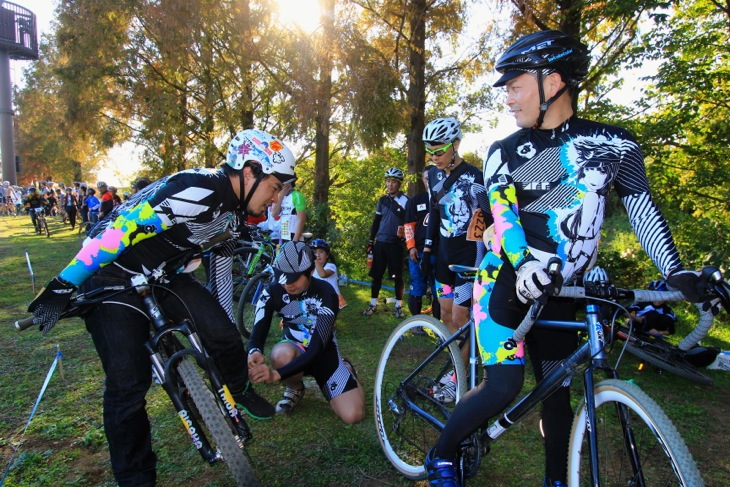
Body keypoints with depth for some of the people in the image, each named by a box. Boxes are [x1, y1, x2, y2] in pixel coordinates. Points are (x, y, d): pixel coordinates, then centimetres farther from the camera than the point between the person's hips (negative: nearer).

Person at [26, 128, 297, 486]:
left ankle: (240, 392, 19)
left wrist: (228, 320, 20)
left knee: (222, 333, -11)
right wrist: (62, 287, -27)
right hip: (112, 273, -7)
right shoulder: (196, 192, -29)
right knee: (128, 381, -9)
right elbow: (118, 230, -31)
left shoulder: (231, 205, 2)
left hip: (161, 272, 7)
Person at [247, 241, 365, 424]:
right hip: (294, 349, 2)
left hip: (324, 353, -1)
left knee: (353, 415, -16)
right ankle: (295, 389, -2)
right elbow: (258, 333, -20)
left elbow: (317, 348, -33)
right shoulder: (272, 292, -16)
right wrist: (254, 353, -47)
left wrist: (277, 374, -47)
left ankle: (345, 368, 16)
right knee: (282, 354, -38)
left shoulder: (325, 294, -26)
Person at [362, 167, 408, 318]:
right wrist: (370, 241, 12)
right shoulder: (382, 200, 10)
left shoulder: (405, 201, -4)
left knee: (397, 276, 1)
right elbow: (376, 222, 14)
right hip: (380, 242, 4)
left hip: (396, 243, -4)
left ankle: (399, 306, 13)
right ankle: (373, 305, 15)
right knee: (376, 275, 7)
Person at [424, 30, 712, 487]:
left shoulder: (615, 144, 1)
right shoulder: (504, 152, -3)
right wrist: (526, 267, -35)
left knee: (557, 390, 10)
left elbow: (643, 210, 3)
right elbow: (504, 217, -17)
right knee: (504, 386, -13)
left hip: (559, 289, 3)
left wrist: (677, 271, -7)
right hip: (508, 280, -2)